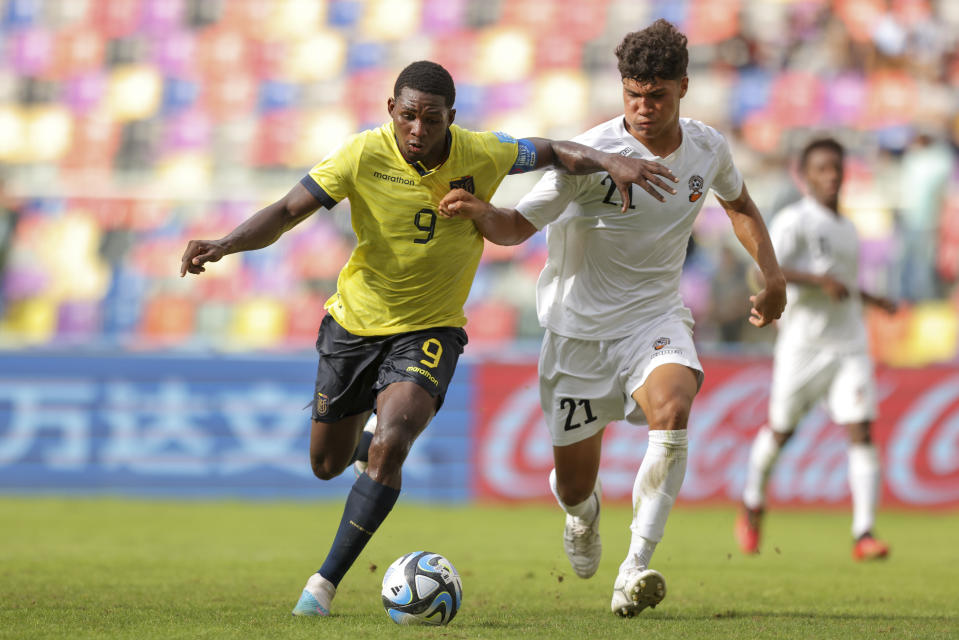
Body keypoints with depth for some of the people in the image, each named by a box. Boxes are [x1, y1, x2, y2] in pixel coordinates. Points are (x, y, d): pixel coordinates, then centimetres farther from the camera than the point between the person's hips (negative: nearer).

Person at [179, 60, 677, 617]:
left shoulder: (480, 154, -14)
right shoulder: (364, 156, -18)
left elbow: (554, 153, 2)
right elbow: (289, 211, -18)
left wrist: (610, 163, -15)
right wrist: (224, 244, -33)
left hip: (430, 329, -1)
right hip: (355, 321, 1)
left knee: (388, 448, -24)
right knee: (328, 465, 14)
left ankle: (326, 582, -15)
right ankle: (369, 420, 53)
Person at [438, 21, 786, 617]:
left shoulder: (708, 148, -4)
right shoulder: (592, 153, -18)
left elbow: (739, 203, 19)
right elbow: (519, 225, -15)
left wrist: (773, 275, 9)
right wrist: (479, 211, -37)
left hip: (655, 316, 2)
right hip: (580, 326, -2)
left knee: (671, 409, -32)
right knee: (573, 485, 4)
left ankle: (635, 570, -31)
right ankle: (585, 515, 47)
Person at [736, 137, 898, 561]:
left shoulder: (846, 228, 17)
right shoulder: (794, 221, -7)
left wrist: (870, 299, 18)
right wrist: (819, 280, -28)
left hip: (850, 346, 5)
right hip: (802, 346, -5)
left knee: (861, 431, -10)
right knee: (780, 431, 9)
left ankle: (864, 534, -14)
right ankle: (752, 508, 36)